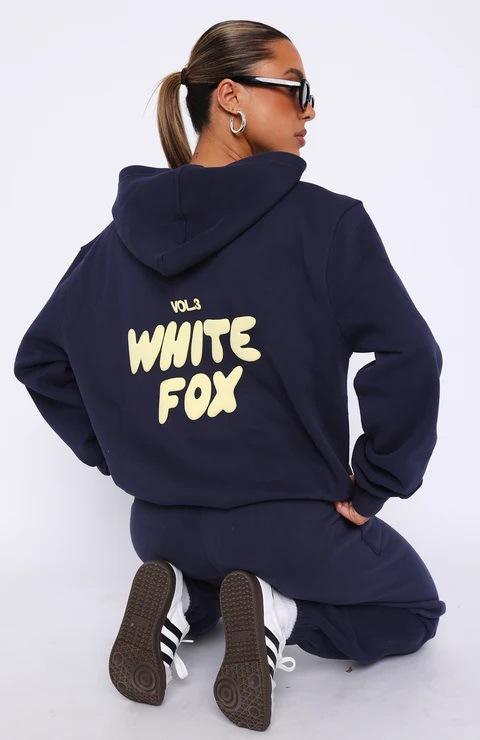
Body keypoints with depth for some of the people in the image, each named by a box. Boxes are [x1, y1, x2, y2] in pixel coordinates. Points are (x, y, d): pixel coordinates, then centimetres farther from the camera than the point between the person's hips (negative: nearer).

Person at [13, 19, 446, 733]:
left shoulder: (119, 237, 0)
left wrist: (119, 456, 12)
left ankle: (179, 601, 6)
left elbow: (39, 359, 8)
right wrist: (370, 489, -9)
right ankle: (277, 613, -5)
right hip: (290, 523, -5)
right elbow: (409, 358, -23)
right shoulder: (325, 220, -16)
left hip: (162, 526, 6)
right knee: (413, 611, 24)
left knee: (205, 566, 42)